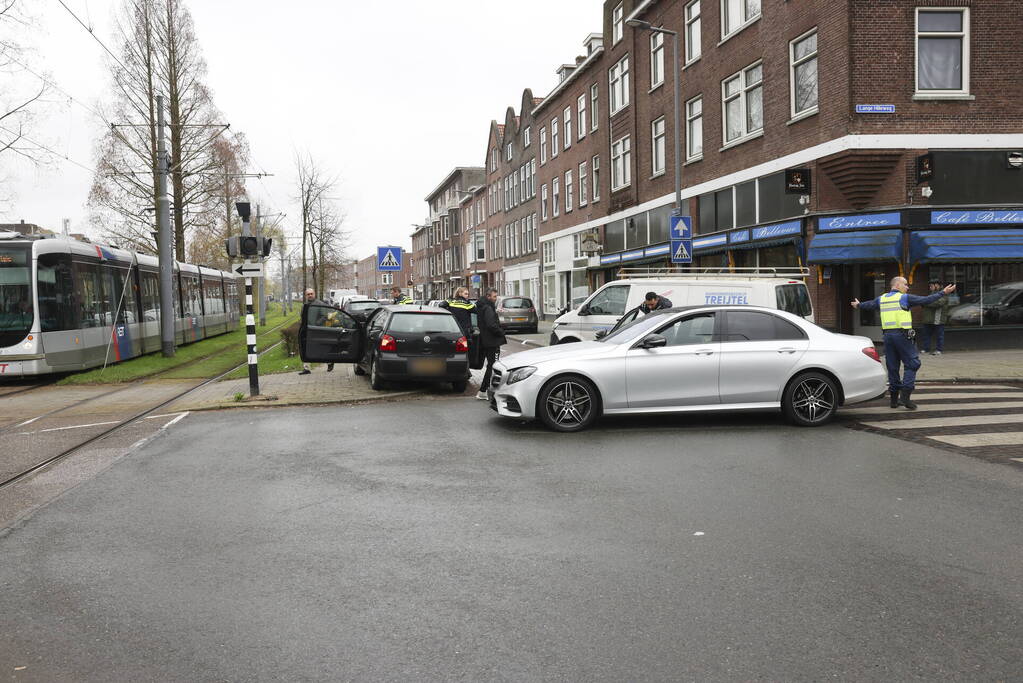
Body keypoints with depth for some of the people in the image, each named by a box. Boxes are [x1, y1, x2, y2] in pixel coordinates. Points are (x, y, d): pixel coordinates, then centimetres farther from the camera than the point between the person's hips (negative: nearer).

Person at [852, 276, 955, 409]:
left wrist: (858, 305, 51)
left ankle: (894, 398, 14)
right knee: (912, 364, 0)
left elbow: (869, 305, 30)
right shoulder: (904, 298, -4)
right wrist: (943, 293, 2)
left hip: (887, 335, 6)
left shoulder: (881, 299, 13)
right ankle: (905, 395, -11)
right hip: (901, 334, -6)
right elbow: (926, 300, -6)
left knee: (892, 367, 11)